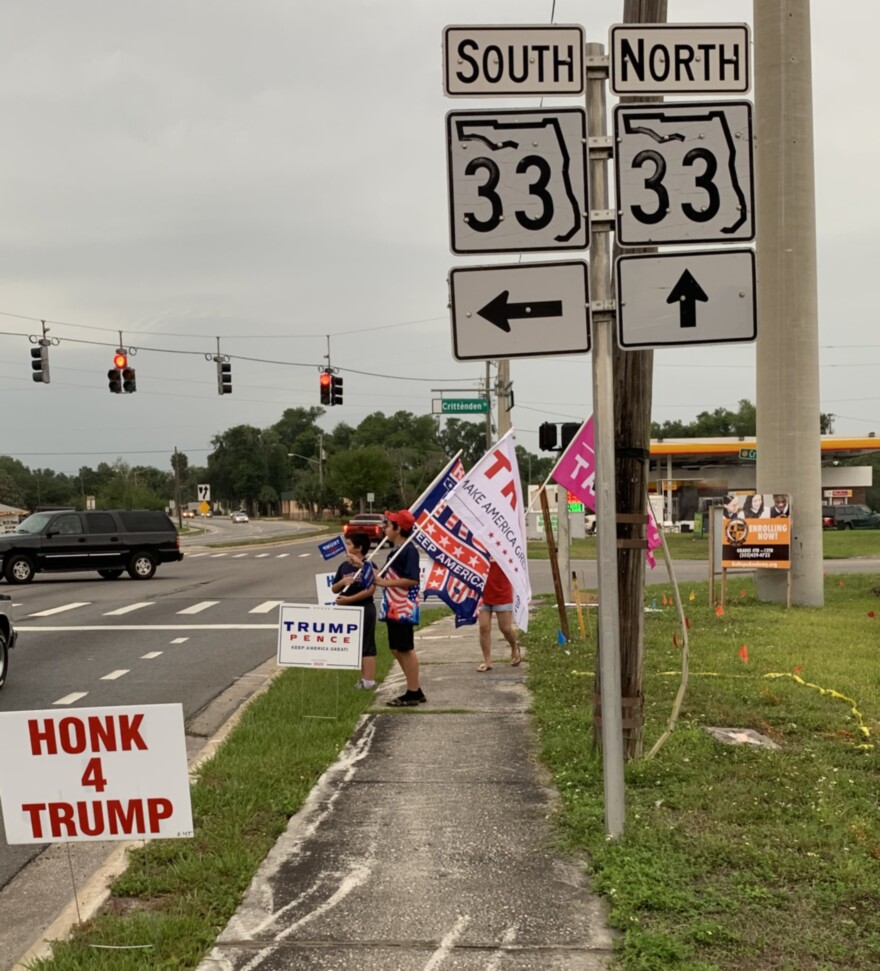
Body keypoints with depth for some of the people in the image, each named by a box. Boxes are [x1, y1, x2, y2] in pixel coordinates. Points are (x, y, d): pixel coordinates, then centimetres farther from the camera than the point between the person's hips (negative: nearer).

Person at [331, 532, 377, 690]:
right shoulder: (344, 566, 8)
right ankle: (363, 678, 21)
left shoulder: (368, 566, -12)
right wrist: (342, 582, -10)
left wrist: (348, 599, -20)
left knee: (367, 646, -3)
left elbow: (370, 590, -20)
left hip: (364, 609, -7)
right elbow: (334, 589, 13)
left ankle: (369, 681, -1)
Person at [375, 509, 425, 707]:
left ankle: (413, 693, 3)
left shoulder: (408, 550, -15)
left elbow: (412, 579, -23)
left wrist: (385, 583, -21)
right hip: (393, 608, 10)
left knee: (406, 649, -4)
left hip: (404, 608, -10)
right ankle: (415, 691, 20)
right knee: (397, 650, 13)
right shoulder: (396, 550, 15)